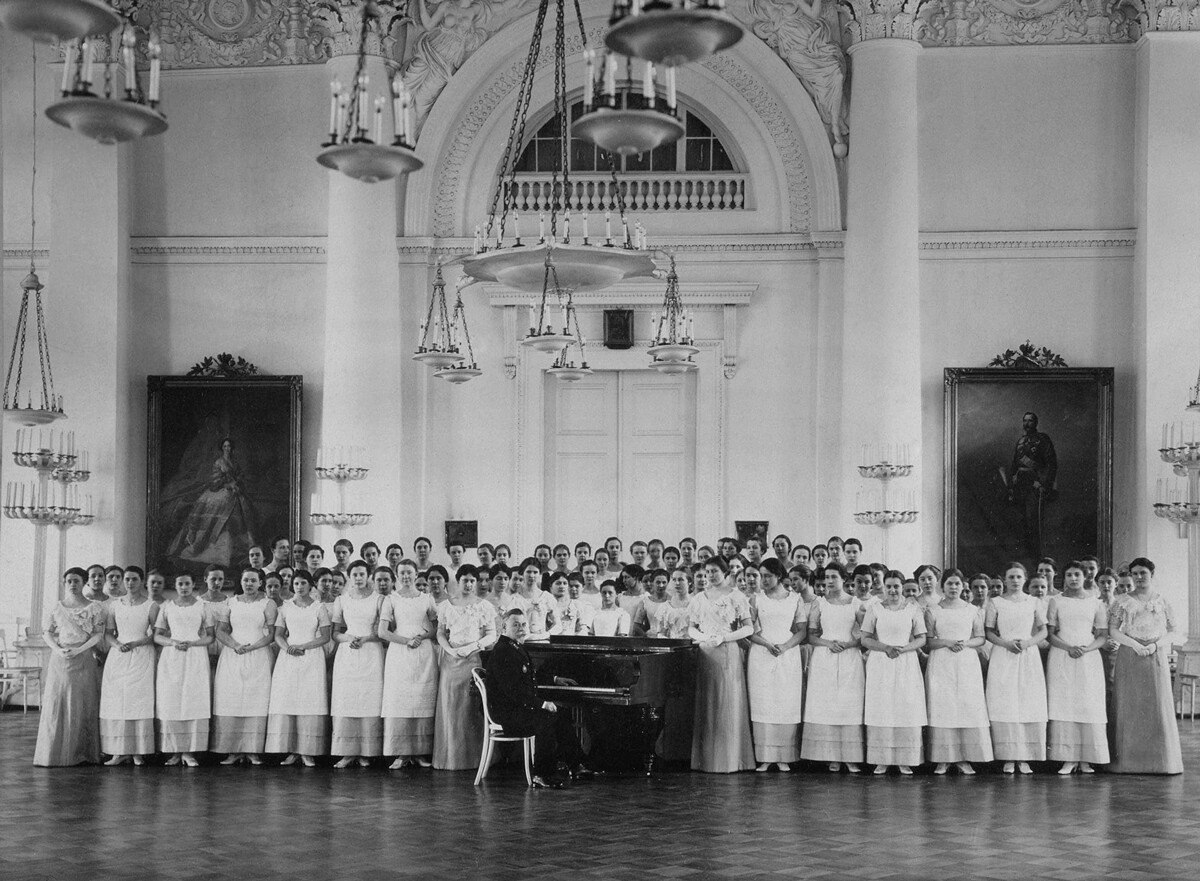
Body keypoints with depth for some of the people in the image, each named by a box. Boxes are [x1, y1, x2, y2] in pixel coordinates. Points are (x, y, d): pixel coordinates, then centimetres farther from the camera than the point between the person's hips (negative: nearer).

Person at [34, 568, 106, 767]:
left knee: (82, 706, -1)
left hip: (84, 660, -2)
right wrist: (59, 650, -11)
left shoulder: (94, 608, 3)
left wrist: (78, 650, -15)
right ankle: (52, 754, 3)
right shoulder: (56, 607, 9)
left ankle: (81, 753, 5)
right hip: (59, 660, 2)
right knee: (55, 705, -1)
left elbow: (98, 634, -3)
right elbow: (47, 632, 6)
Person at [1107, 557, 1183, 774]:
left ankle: (1160, 760, 3)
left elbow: (1171, 632, 7)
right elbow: (1113, 630, 1)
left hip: (1156, 658, 0)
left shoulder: (1162, 602, 8)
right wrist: (1134, 644, -12)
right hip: (1129, 657, 0)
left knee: (1158, 707, -3)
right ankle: (1130, 759, 1)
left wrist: (1155, 644, -10)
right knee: (1129, 708, -2)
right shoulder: (1124, 602, 6)